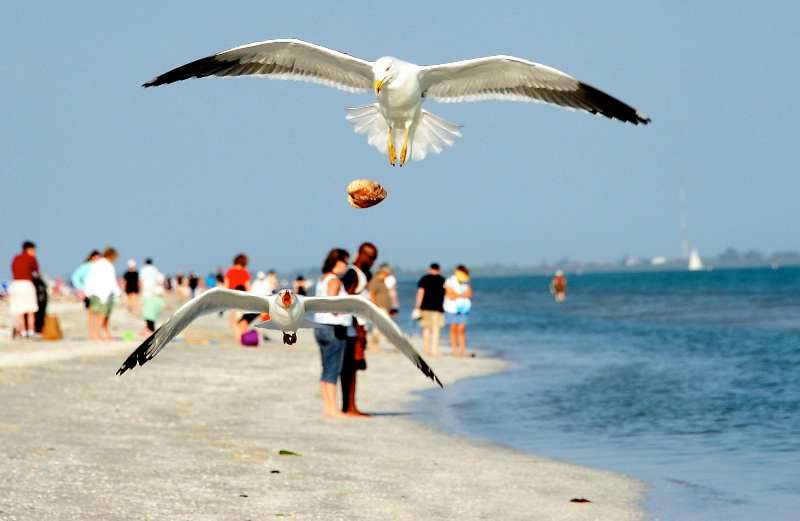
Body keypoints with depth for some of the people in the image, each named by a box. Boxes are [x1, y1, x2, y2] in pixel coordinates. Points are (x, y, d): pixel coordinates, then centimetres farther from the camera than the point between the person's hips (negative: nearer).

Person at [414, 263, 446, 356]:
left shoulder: (424, 279, 3)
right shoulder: (443, 280, 4)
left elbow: (420, 292, -3)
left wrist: (417, 306, -2)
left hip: (426, 307, 1)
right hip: (438, 308, -1)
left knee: (426, 328, 11)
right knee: (436, 329, -3)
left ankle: (427, 349, 13)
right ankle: (435, 350, -10)